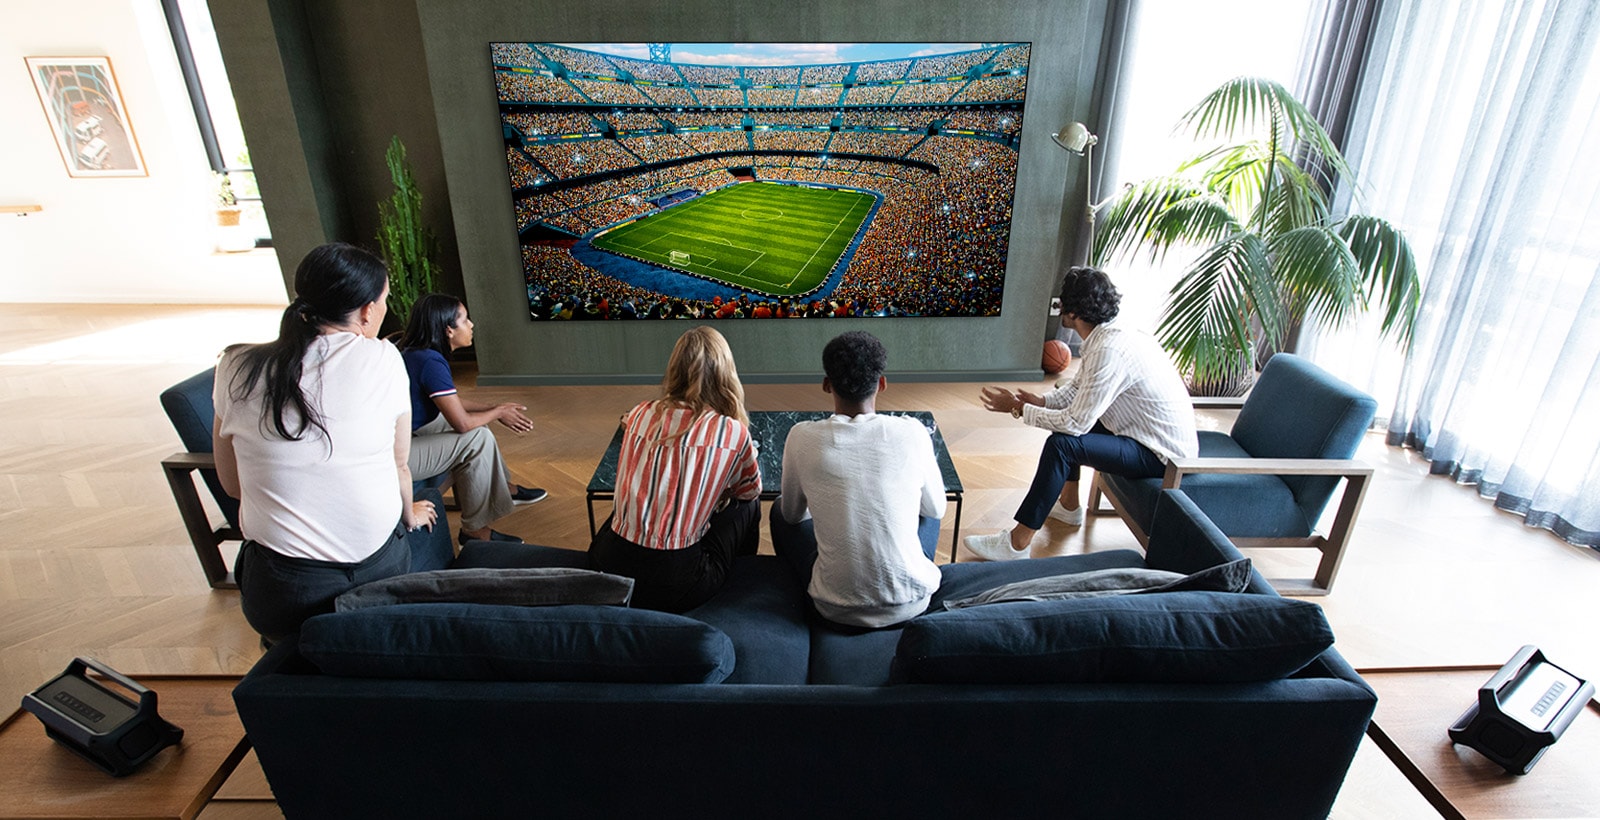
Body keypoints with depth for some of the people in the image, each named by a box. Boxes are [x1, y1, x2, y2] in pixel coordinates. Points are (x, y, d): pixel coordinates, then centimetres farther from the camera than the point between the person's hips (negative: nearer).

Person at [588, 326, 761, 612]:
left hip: (607, 567, 4)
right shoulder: (732, 431, -9)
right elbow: (750, 490, 11)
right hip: (674, 588, -4)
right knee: (746, 506, 18)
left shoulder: (639, 415, 1)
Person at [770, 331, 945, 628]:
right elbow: (936, 508, 5)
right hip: (911, 603, 1)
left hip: (837, 610, -1)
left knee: (780, 511, 23)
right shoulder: (912, 433, -12)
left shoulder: (802, 437, -13)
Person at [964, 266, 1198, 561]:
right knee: (1064, 419, 18)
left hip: (1161, 453, -10)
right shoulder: (1110, 335, 3)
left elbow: (1076, 422, -28)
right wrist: (1041, 401, -4)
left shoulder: (1109, 351, -28)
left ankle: (1016, 544, -19)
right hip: (1159, 435, 10)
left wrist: (1019, 408, -17)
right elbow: (1077, 387, 14)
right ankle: (1069, 506, 30)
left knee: (1062, 444, -25)